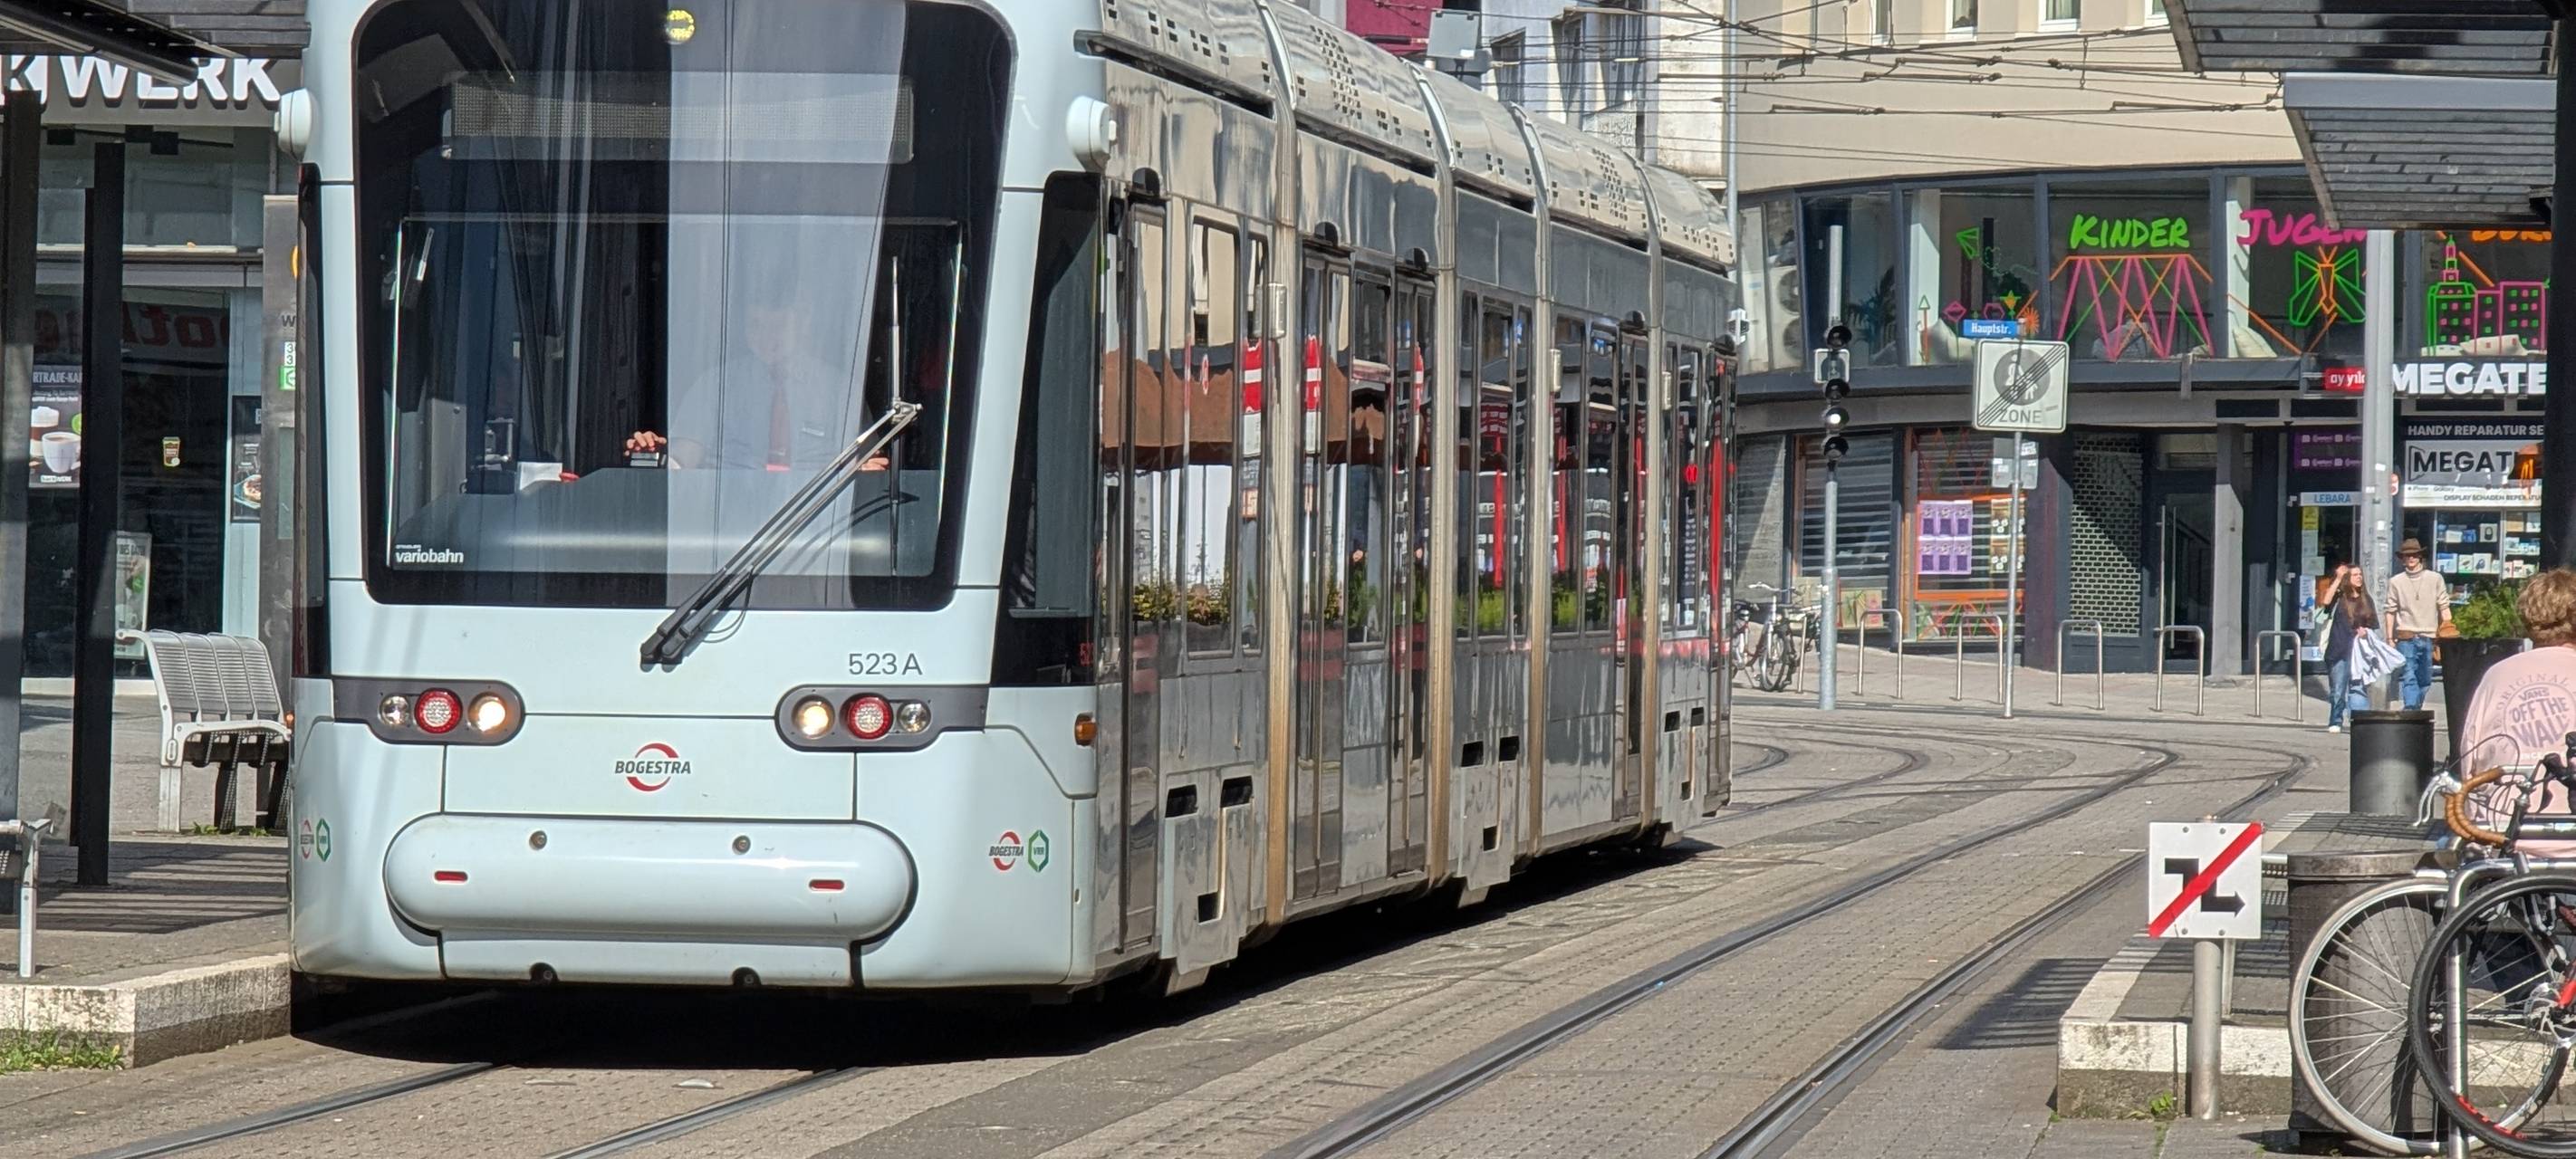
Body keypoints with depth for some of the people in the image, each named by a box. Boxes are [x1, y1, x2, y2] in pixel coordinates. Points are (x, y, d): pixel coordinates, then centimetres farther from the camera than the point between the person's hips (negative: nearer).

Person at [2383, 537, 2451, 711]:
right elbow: (2390, 611, 8)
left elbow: (2444, 608, 6)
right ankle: (2410, 709, -22)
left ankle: (2416, 709, 21)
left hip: (2428, 637, 1)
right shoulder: (2396, 581, 5)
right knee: (2408, 677, -14)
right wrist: (2390, 638, 5)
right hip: (2406, 637, -1)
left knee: (2425, 680, 7)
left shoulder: (2435, 579, 5)